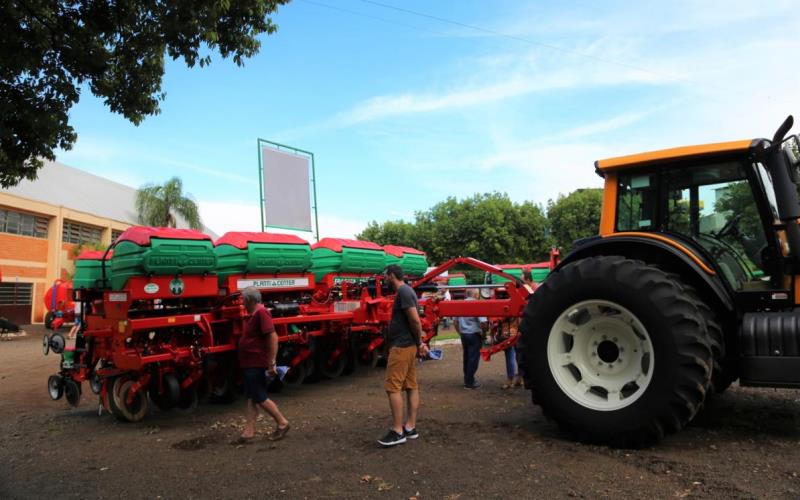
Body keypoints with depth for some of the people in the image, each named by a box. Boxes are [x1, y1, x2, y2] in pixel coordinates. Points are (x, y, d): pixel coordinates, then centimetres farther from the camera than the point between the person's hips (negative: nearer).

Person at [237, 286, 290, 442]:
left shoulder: (261, 313, -18)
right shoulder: (255, 314, 13)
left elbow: (273, 337, -25)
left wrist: (272, 363, -25)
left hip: (257, 364, -10)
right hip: (251, 364, 10)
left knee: (260, 398, -2)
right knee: (251, 398, 11)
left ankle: (282, 423, 10)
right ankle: (249, 430, 16)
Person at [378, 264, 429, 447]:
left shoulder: (403, 292, -16)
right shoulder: (406, 290, 15)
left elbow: (415, 320, -22)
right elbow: (412, 321, 15)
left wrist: (419, 342, -9)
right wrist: (419, 343, 11)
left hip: (401, 346, -10)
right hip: (408, 345, 10)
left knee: (393, 387, -7)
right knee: (411, 386, 10)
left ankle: (397, 431, -3)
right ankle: (410, 427, 16)